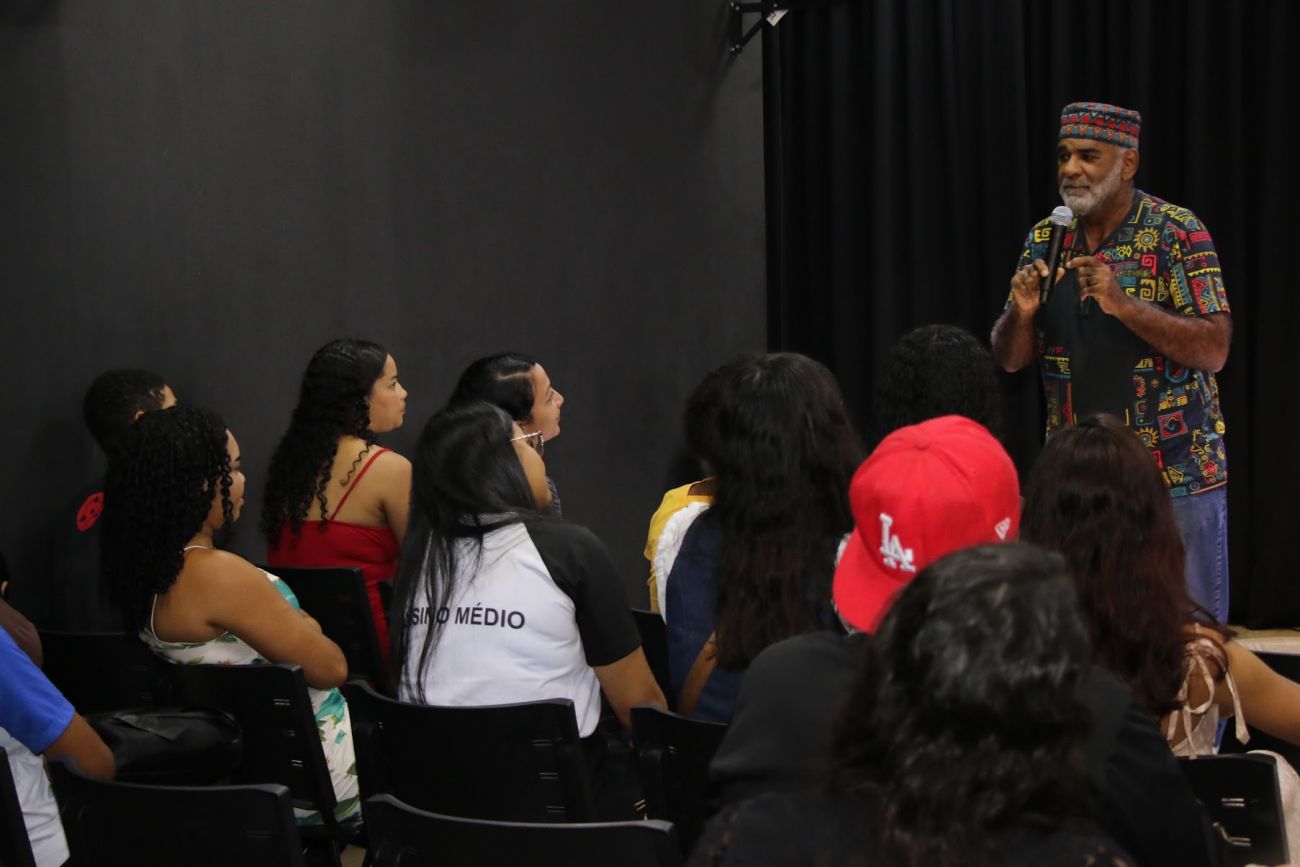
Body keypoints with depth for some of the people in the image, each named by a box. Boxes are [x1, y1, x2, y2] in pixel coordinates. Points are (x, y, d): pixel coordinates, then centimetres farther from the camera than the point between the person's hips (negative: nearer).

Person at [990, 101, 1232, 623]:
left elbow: (1214, 352, -14)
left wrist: (1124, 304, -26)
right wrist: (1021, 312, -13)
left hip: (1177, 476, -4)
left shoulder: (1177, 232, -7)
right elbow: (1008, 359, 9)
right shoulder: (1045, 241, 6)